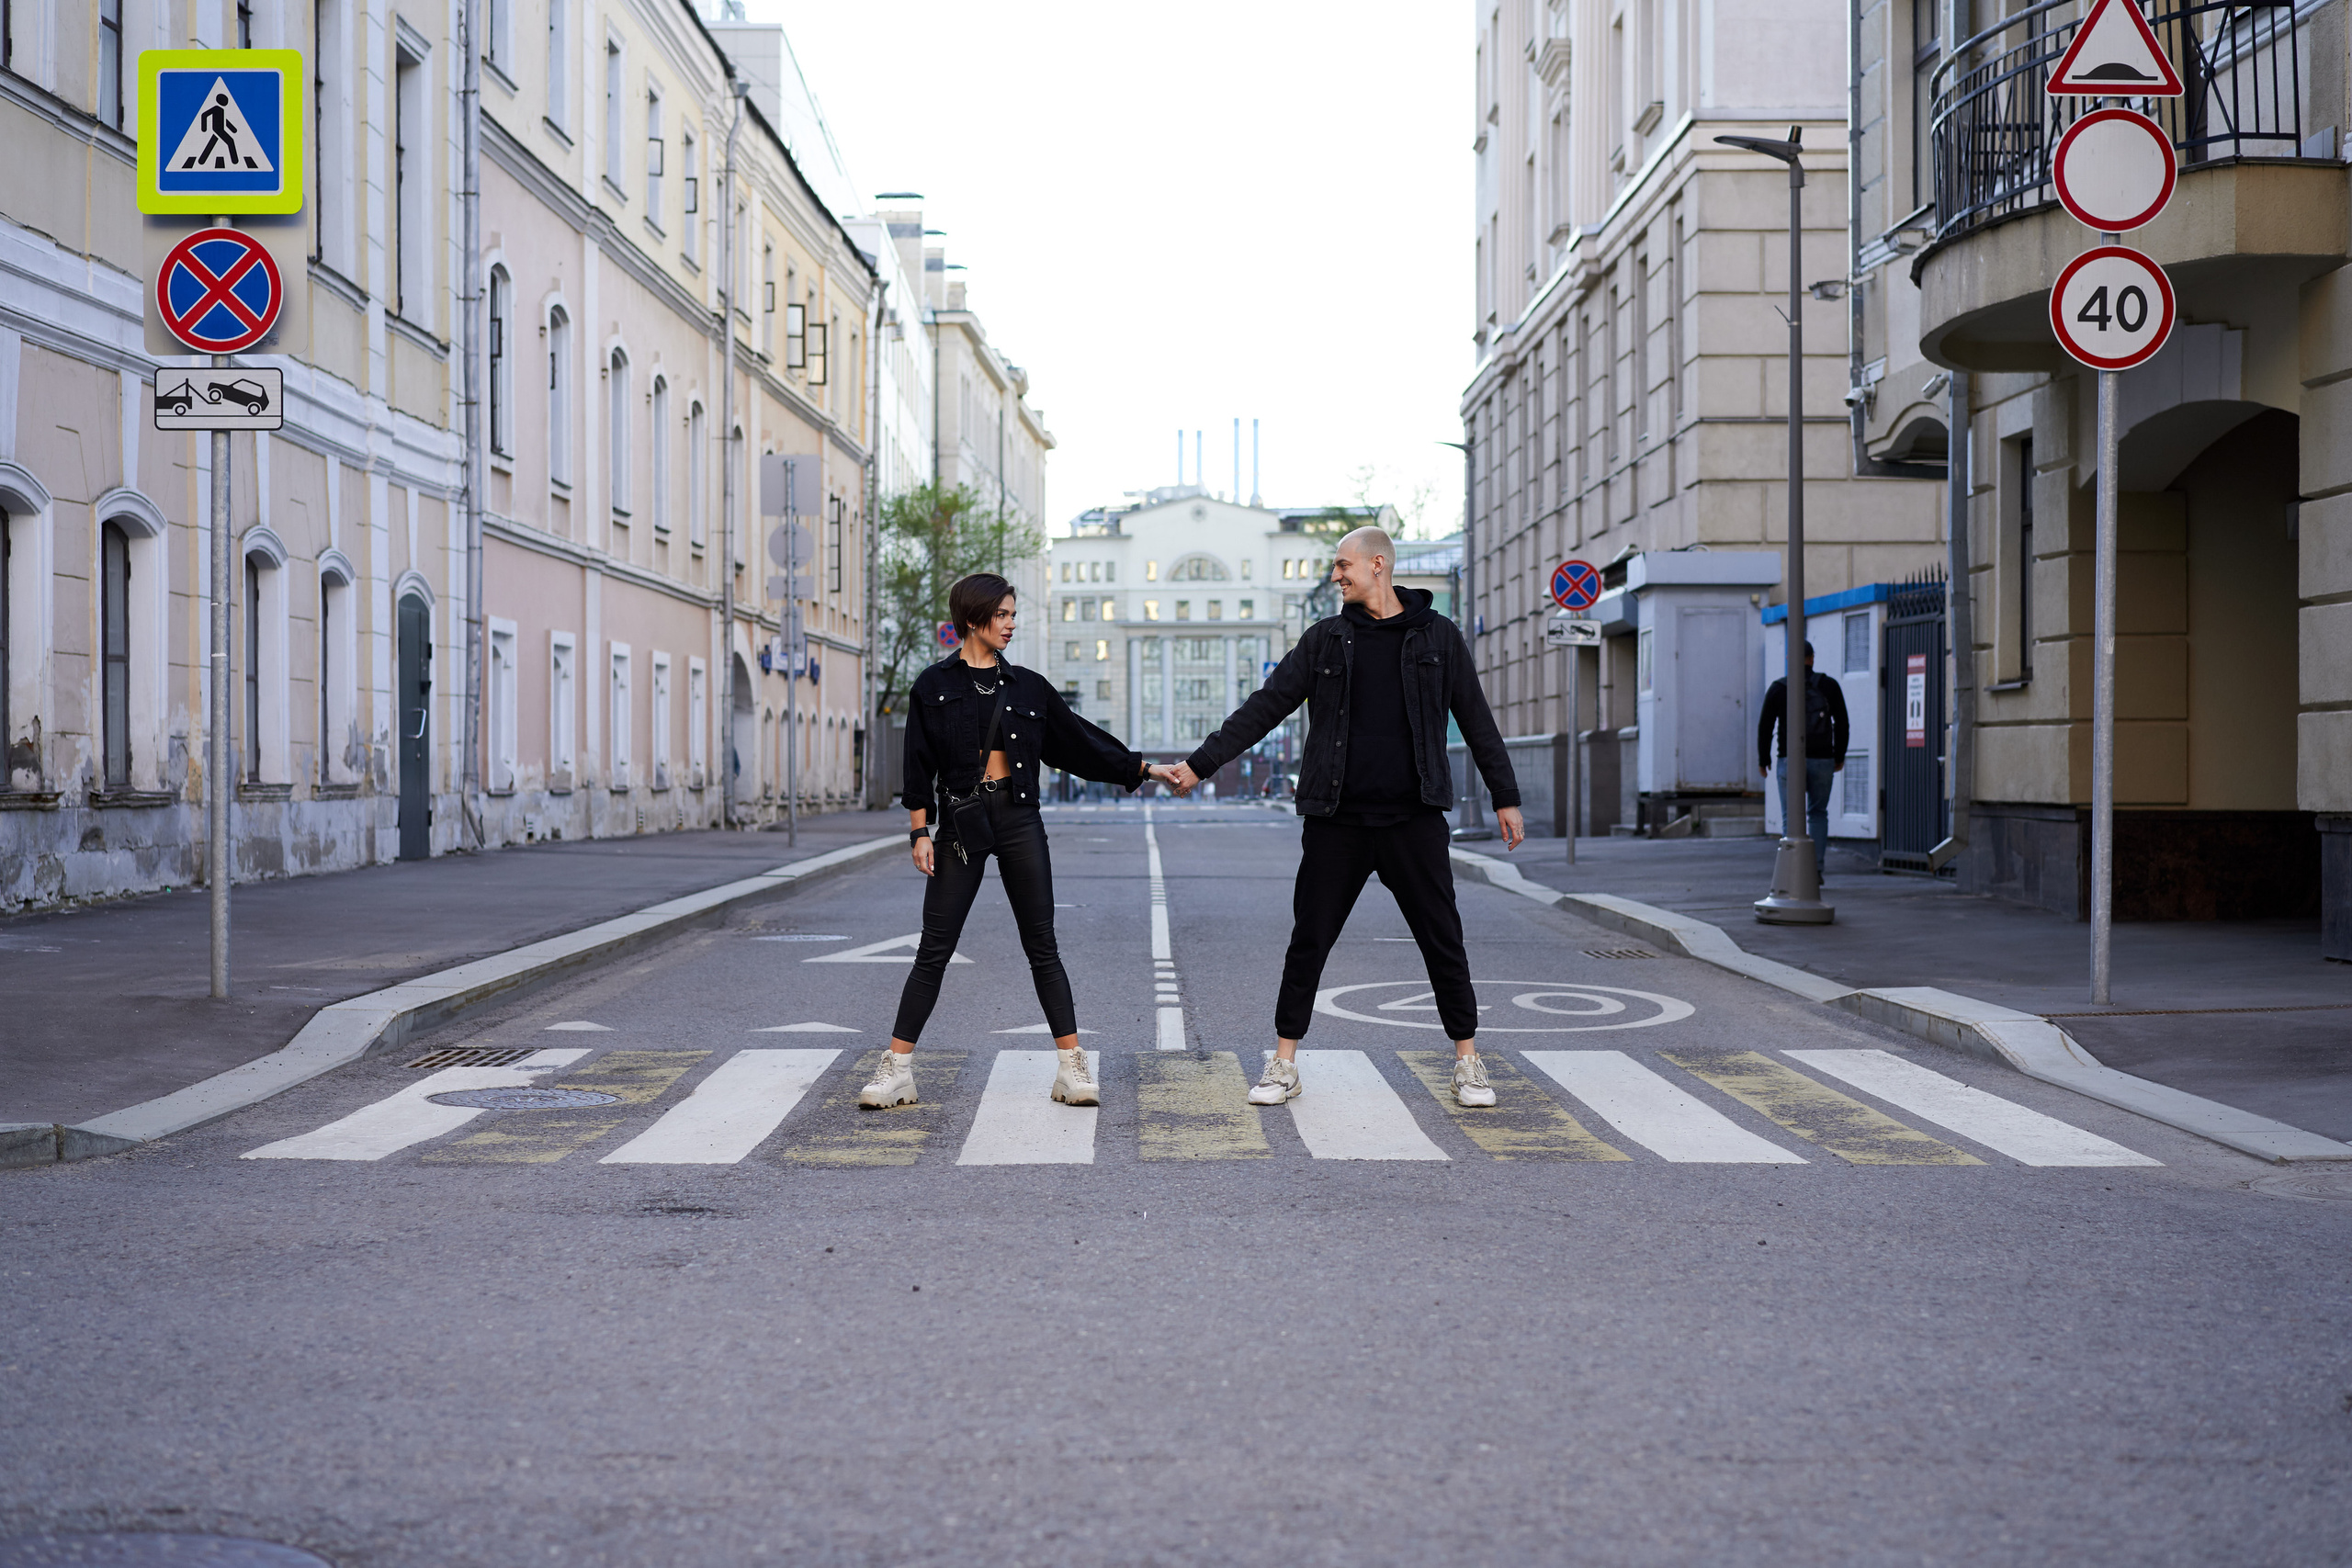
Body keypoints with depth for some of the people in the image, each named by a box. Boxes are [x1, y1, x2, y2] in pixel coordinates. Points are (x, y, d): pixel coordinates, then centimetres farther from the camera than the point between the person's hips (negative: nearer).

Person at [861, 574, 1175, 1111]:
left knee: (1042, 947, 2)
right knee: (934, 950, -1)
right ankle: (897, 1070, 4)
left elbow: (1079, 741, 14)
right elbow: (919, 768, 2)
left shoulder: (1027, 685, 9)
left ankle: (1072, 1067, 6)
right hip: (962, 825, -2)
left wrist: (1143, 769, 12)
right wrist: (919, 832, -5)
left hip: (1020, 821, 2)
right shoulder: (934, 687, 2)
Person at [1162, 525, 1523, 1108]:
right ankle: (1284, 1064, 11)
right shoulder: (1326, 638, 8)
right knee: (1308, 940, 2)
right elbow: (1264, 708, 6)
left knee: (1442, 940, 1)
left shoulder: (1437, 636, 6)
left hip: (1414, 817, -1)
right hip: (1338, 819, 1)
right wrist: (1200, 764, -1)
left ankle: (1467, 1061, 13)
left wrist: (1505, 797, 8)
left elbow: (1476, 720, 11)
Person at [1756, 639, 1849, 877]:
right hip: (1821, 760, 2)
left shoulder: (1778, 688, -3)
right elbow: (1841, 724, 2)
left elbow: (1765, 726, -4)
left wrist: (1763, 759, 7)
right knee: (1818, 813, 16)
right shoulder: (1829, 686, 1)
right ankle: (1816, 870, 8)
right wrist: (1839, 757, 14)